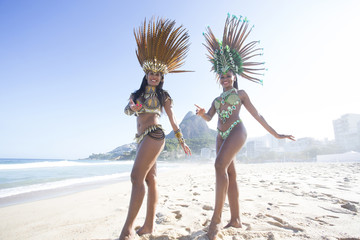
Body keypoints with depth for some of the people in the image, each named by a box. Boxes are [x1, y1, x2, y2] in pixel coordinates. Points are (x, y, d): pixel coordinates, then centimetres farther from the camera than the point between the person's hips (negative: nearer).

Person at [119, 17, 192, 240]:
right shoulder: (138, 93, 19)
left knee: (137, 177, -15)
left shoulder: (164, 95, 5)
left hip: (154, 134, -6)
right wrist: (132, 107, -21)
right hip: (142, 138, 6)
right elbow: (127, 110, 3)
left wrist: (182, 142, 8)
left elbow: (173, 120, 7)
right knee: (150, 179, 6)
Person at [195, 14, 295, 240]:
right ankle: (236, 219, 12)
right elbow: (209, 117, 12)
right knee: (230, 174, 4)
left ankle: (217, 218, -22)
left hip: (236, 130, -6)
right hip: (221, 135, 6)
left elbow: (257, 115, 10)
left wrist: (275, 133, 8)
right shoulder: (217, 99, 23)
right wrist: (202, 113, -12)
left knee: (220, 165, -25)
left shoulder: (240, 93, 11)